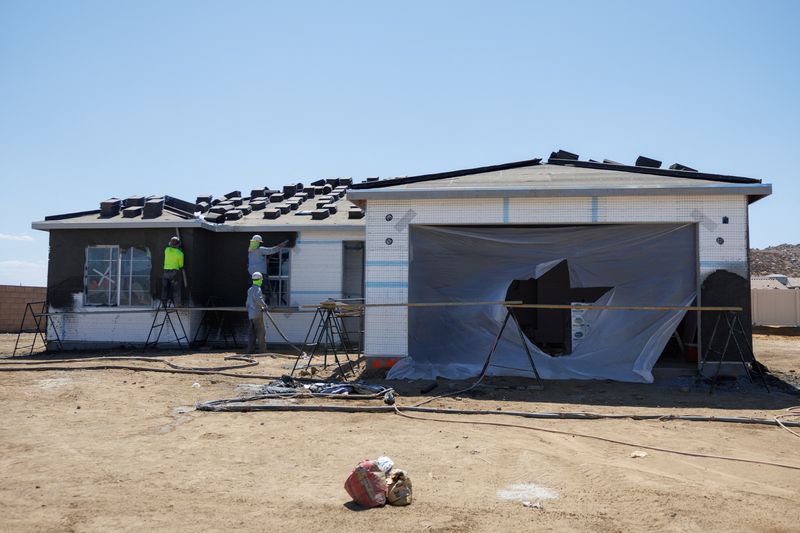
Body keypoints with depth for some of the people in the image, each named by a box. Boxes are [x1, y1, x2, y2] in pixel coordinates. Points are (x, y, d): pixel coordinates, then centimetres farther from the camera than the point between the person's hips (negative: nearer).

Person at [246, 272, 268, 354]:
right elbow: (258, 299, -28)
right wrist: (264, 305, -12)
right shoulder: (257, 289, -11)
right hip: (257, 314, -8)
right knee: (261, 332, -3)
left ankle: (250, 350, 7)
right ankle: (263, 350, -2)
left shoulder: (250, 289, 17)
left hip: (250, 314, 8)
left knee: (251, 333, 7)